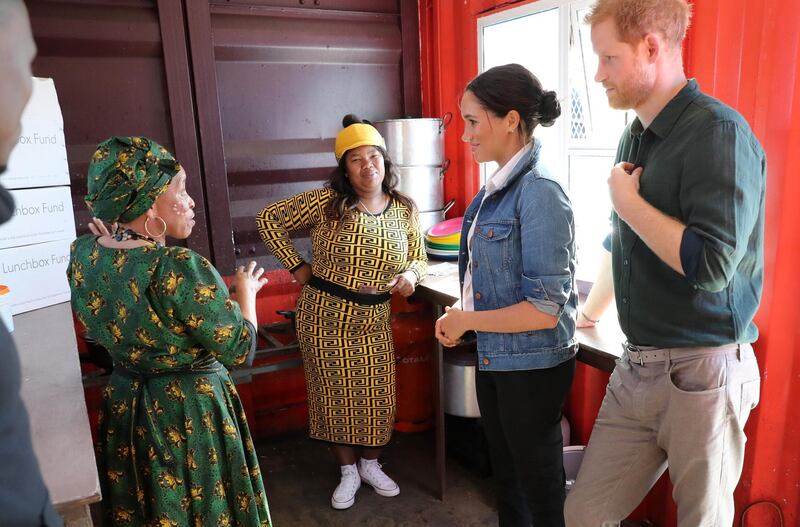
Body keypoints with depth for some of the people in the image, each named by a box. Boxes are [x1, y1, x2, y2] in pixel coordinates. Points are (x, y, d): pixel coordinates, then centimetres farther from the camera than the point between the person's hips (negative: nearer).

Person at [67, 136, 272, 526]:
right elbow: (240, 350, -20)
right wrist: (246, 292, -3)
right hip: (190, 411, -7)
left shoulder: (82, 254, -8)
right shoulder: (181, 269, -29)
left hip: (122, 404, 7)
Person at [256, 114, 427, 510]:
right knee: (335, 395, 9)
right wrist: (297, 267, -7)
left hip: (374, 321, 3)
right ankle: (348, 472, 31)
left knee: (377, 396, 10)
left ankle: (371, 465, 36)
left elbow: (418, 258, 10)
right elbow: (269, 219, -7)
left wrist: (411, 275, -13)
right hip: (324, 317, -3)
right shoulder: (327, 202, -13)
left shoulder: (405, 210, -1)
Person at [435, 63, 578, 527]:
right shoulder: (498, 186, 3)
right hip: (495, 360, 8)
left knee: (541, 490, 14)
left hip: (532, 367, -8)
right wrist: (461, 319, -2)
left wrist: (464, 321, -14)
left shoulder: (539, 192, -22)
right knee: (506, 477, 26)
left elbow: (543, 310, -24)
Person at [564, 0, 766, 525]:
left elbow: (711, 266, -25)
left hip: (702, 371, -7)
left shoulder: (718, 133, -15)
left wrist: (628, 201, -14)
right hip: (636, 367, 7)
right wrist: (590, 311, 26)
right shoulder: (635, 136, 10)